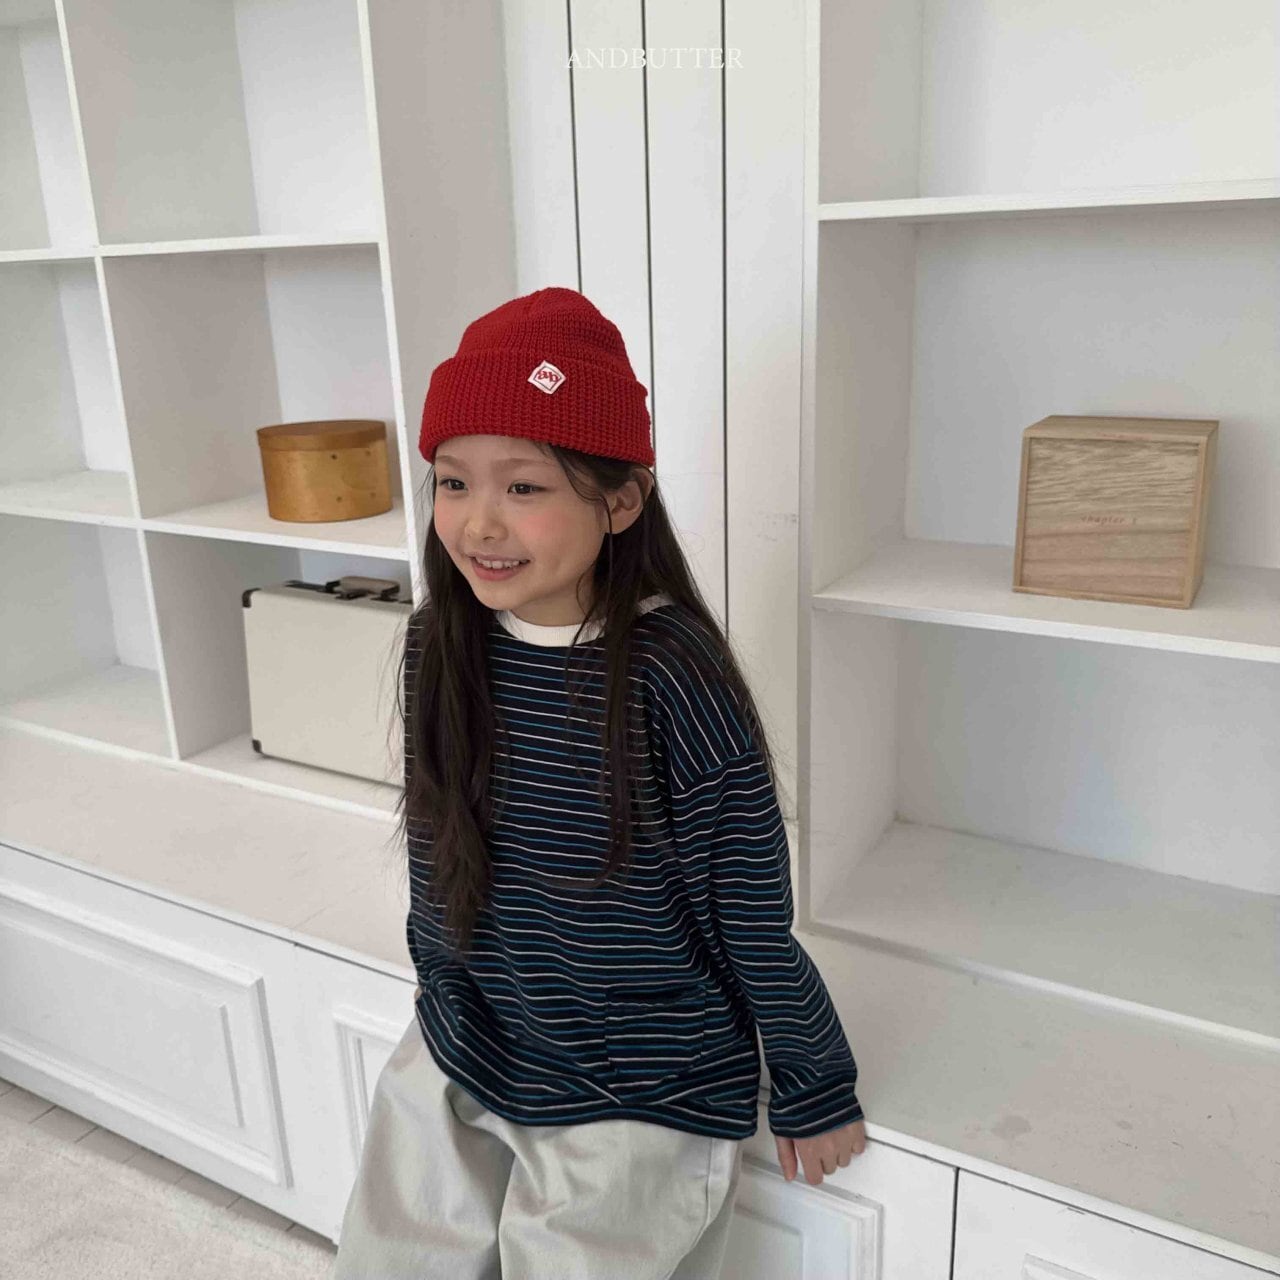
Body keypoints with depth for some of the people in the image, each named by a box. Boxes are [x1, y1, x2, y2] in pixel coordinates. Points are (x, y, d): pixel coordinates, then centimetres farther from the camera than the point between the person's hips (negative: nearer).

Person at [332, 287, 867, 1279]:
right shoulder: (441, 642, -9)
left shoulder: (669, 674, -26)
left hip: (637, 1098, -5)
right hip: (457, 1056, 6)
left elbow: (752, 915, -16)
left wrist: (816, 1093, -4)